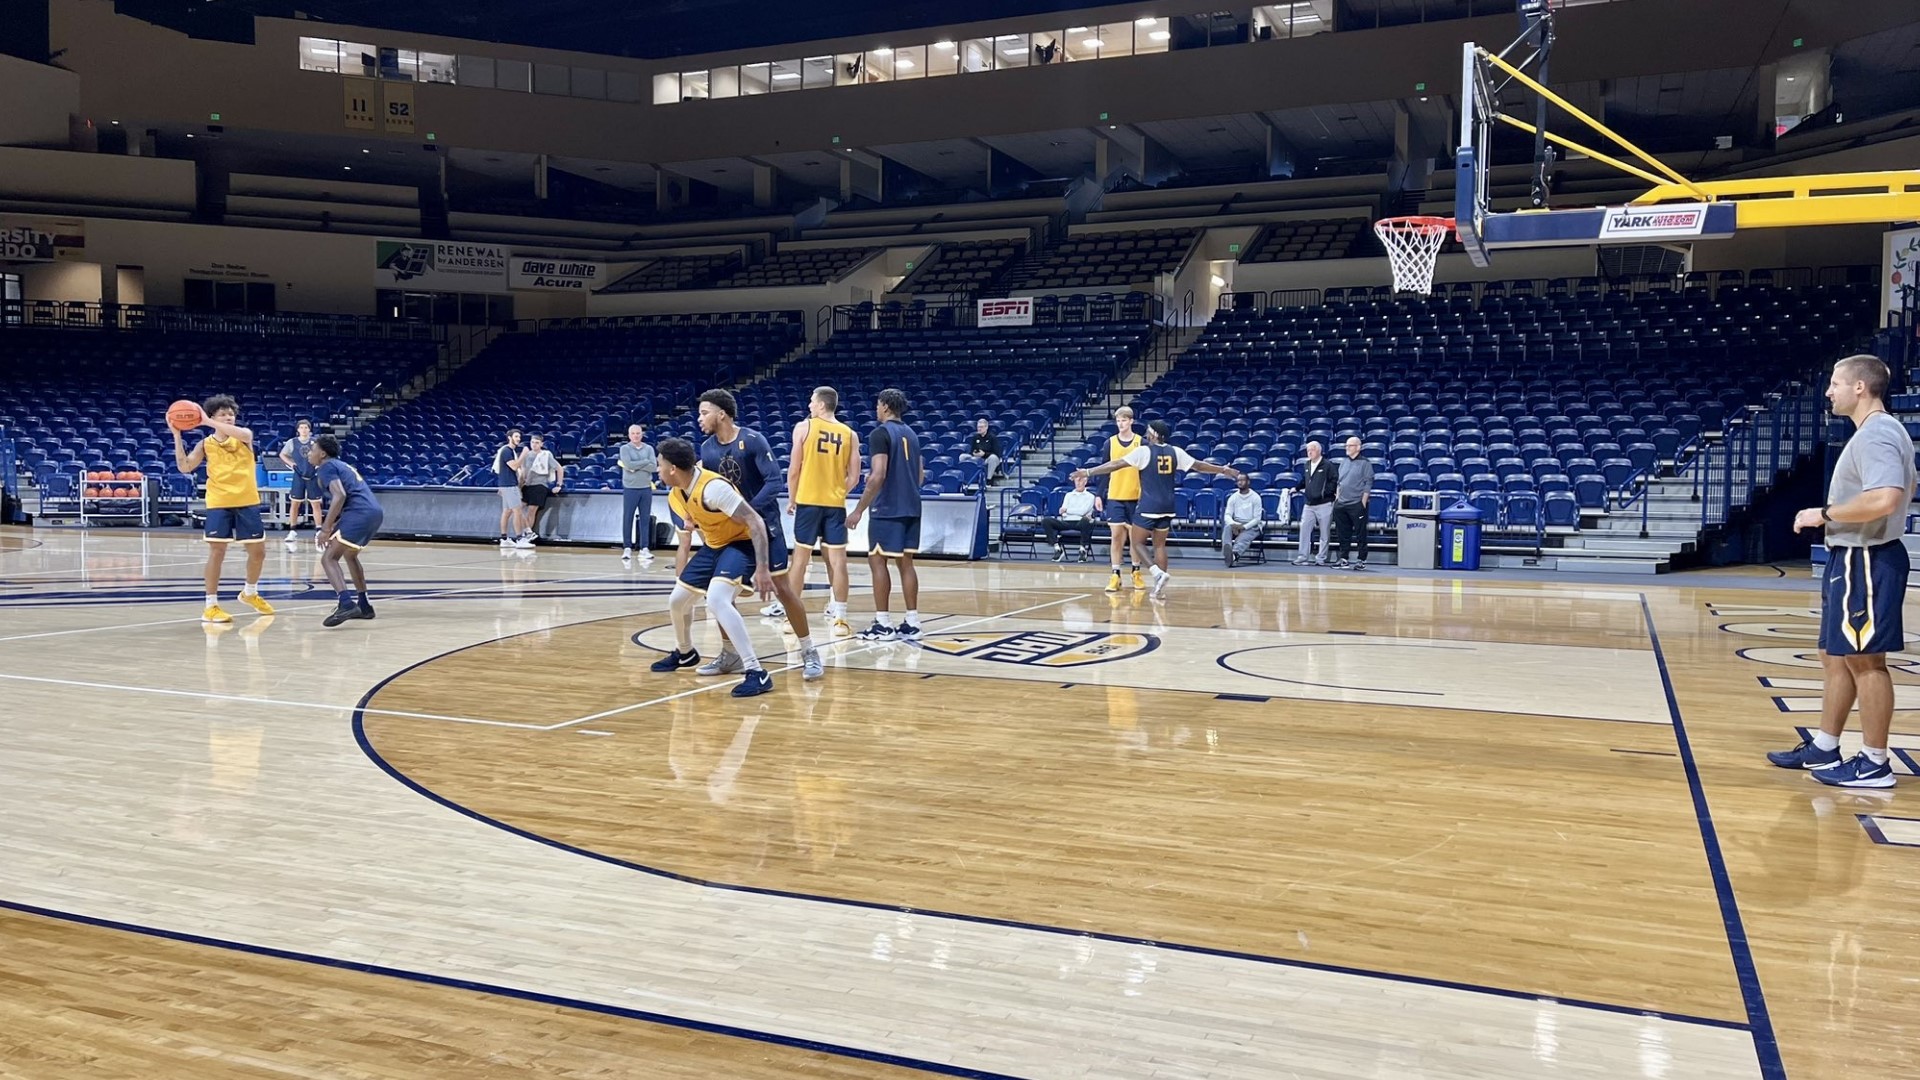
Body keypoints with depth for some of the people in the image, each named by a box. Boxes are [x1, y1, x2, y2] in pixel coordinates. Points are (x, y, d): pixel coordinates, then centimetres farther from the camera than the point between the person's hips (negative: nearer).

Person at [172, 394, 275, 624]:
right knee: (217, 551, -7)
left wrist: (208, 422, -26)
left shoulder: (244, 437, 5)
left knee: (257, 551, 9)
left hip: (247, 502, 2)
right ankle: (211, 606, 0)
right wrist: (177, 436, -10)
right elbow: (185, 467, -4)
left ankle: (250, 593, 34)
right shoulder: (206, 444, 5)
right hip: (219, 504, -2)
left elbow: (244, 434, -21)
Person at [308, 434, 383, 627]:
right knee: (349, 555, 30)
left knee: (328, 558, -9)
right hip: (375, 512, 9)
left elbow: (340, 496, -15)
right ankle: (364, 605, 31)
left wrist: (326, 528, -14)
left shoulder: (327, 467, 1)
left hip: (359, 513, -9)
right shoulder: (342, 465, 29)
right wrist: (332, 524, 35)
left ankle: (347, 604, -27)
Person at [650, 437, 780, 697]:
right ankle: (684, 653, 46)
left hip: (742, 543, -9)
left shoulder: (713, 487, -30)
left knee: (716, 601, -31)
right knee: (677, 599, 15)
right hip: (713, 546, 9)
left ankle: (756, 672, -31)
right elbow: (686, 535, 16)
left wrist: (762, 568, -35)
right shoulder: (675, 496, 0)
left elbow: (756, 522, -30)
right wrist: (680, 574, 18)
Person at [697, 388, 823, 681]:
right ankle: (730, 655, 14)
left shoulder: (753, 440, -18)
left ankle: (810, 653, 5)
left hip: (763, 522, -5)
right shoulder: (707, 449, 0)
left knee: (782, 587, -5)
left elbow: (774, 481, -22)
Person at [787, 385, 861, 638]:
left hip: (808, 501, -1)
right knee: (837, 560, 2)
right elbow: (854, 477, 3)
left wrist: (792, 498, 9)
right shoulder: (850, 435, 4)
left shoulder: (803, 427, -4)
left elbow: (793, 469, -4)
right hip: (836, 504, 1)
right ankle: (839, 618, 1)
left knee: (800, 558, 8)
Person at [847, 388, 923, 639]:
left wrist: (859, 510, -15)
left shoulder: (880, 433, -11)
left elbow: (878, 476, -19)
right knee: (905, 562, 10)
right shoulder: (911, 434, 14)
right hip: (911, 508, 8)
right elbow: (920, 476, 19)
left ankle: (883, 624, -1)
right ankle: (912, 623, 9)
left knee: (877, 561, -1)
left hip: (888, 510, -8)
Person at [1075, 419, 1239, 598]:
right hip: (1167, 506, 6)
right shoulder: (1175, 452, 5)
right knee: (1160, 545, 12)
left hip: (1149, 506, -6)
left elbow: (1116, 465, -11)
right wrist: (1225, 470, 28)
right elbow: (1200, 466, 14)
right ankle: (1160, 587, 10)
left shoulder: (1143, 451, -9)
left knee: (1138, 543, 4)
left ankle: (1158, 573, -16)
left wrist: (1088, 472, -7)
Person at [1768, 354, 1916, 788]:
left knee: (1864, 660, -4)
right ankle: (1823, 749, 24)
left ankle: (1874, 764, 4)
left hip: (1865, 562, -11)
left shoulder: (1876, 434, -18)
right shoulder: (1879, 431, 15)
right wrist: (1834, 515, 18)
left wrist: (1824, 514, -19)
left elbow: (1885, 499, -32)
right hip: (1852, 557, 11)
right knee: (1836, 656, 15)